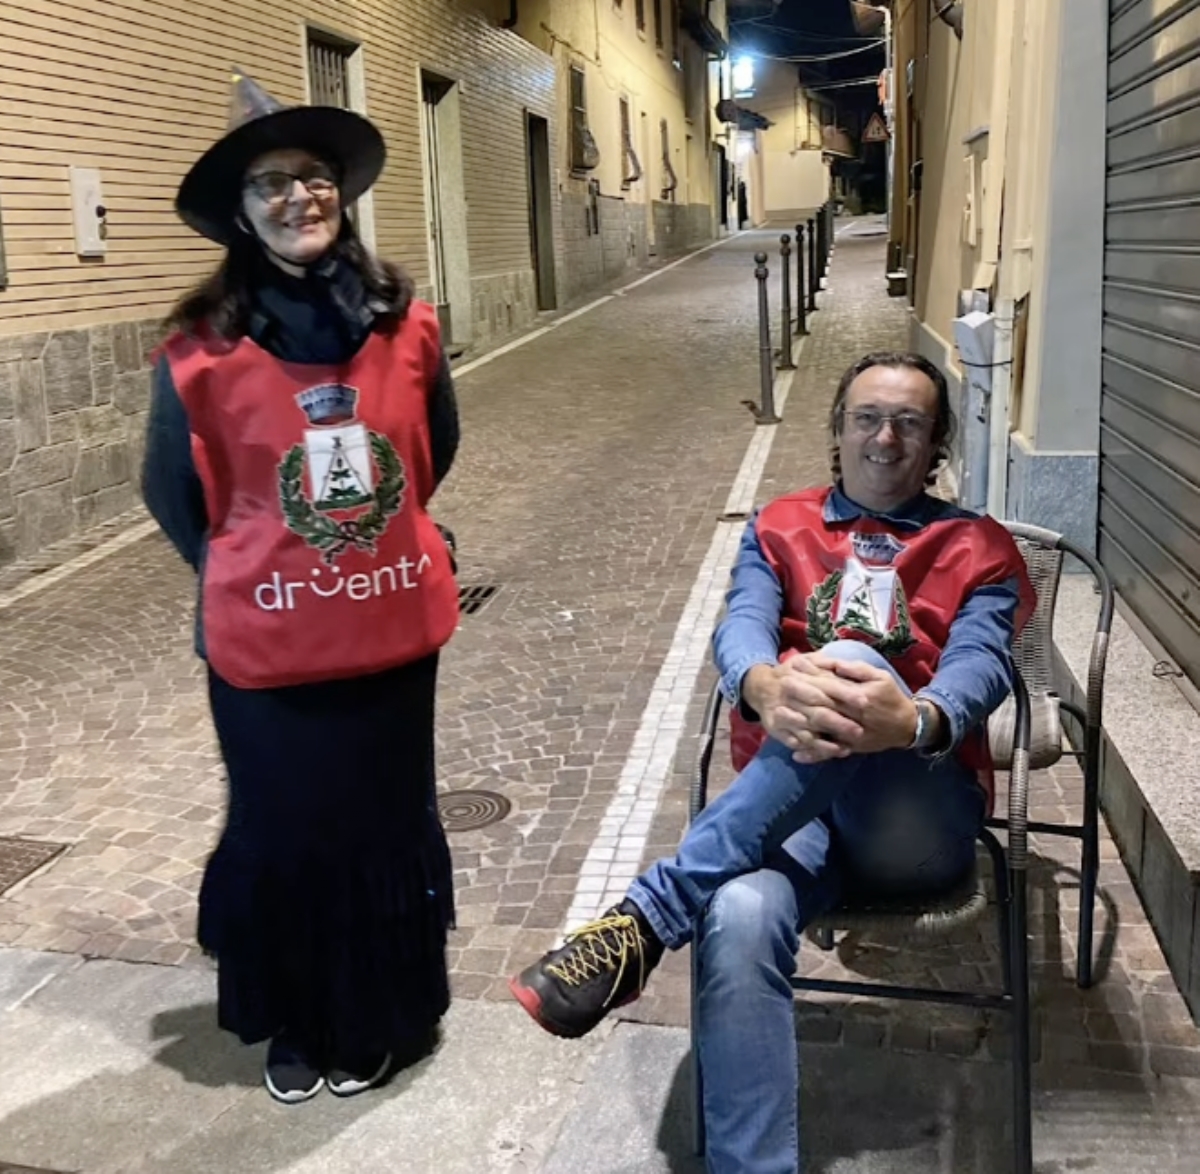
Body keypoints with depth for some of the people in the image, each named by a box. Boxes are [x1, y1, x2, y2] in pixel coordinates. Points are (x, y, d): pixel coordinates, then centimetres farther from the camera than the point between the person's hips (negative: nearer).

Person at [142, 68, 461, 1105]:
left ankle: (381, 1019, 41)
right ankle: (296, 1025, 39)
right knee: (286, 832, 14)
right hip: (267, 646, -2)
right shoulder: (202, 351, -13)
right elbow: (174, 493, 2)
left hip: (393, 629, 3)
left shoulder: (407, 326, -6)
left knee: (388, 824, 17)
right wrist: (242, 579, 8)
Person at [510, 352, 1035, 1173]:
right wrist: (768, 687, -30)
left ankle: (648, 918, -36)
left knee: (856, 663, -34)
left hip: (922, 816, -1)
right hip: (785, 805, 1)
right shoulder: (780, 528, 18)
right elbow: (740, 628, -2)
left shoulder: (979, 549, 14)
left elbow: (982, 663, -6)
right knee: (737, 918, -35)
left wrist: (916, 720, -33)